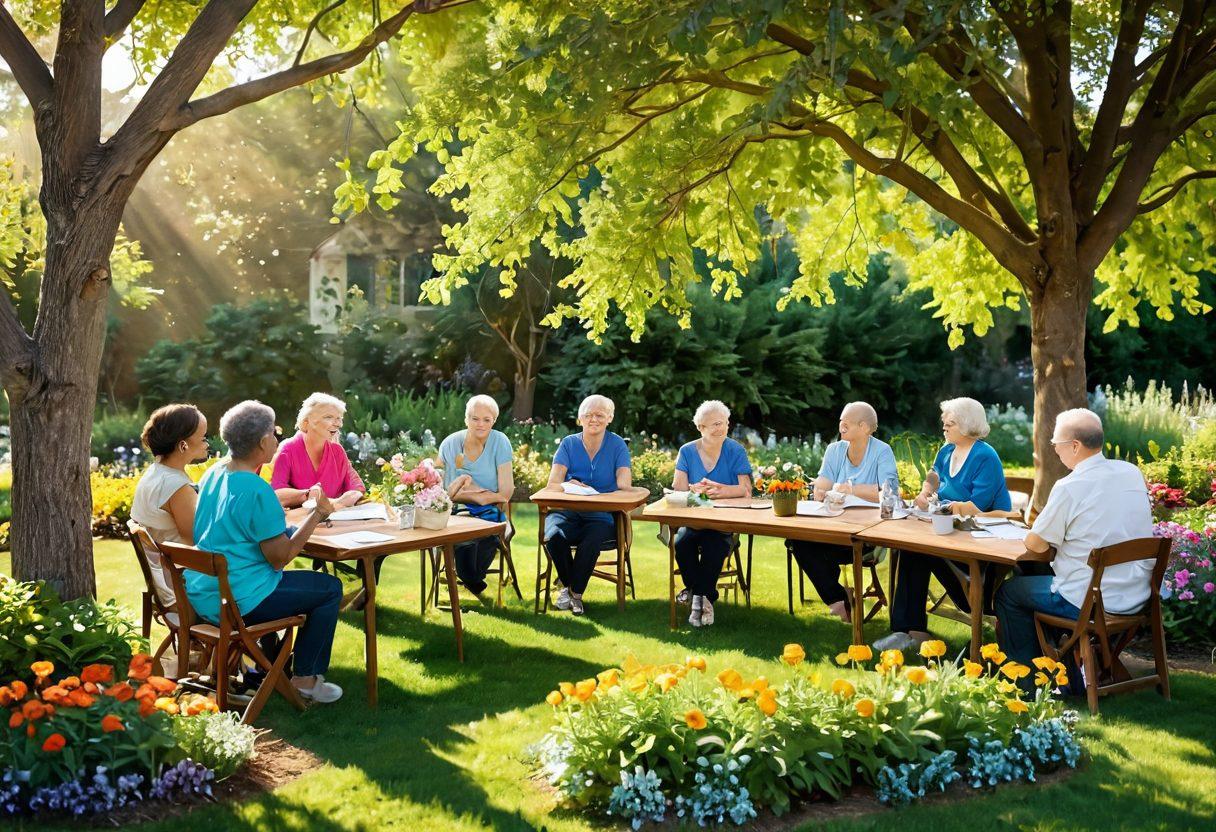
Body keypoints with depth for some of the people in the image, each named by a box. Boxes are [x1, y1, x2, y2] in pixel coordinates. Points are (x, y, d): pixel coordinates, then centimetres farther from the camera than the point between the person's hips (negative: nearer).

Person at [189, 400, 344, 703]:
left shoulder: (213, 474, 6)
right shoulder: (257, 490, -22)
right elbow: (280, 557, -20)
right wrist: (317, 514, -13)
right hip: (236, 602, -10)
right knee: (330, 588, 3)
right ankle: (304, 679, 11)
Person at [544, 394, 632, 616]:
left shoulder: (617, 445, 5)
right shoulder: (569, 444, 7)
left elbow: (625, 485, -6)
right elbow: (552, 483, -6)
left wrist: (623, 480, -31)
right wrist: (569, 485, -28)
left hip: (602, 515, -1)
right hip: (568, 511, 1)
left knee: (592, 539, -34)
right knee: (554, 535, -32)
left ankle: (576, 591, -8)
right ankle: (567, 585, -3)